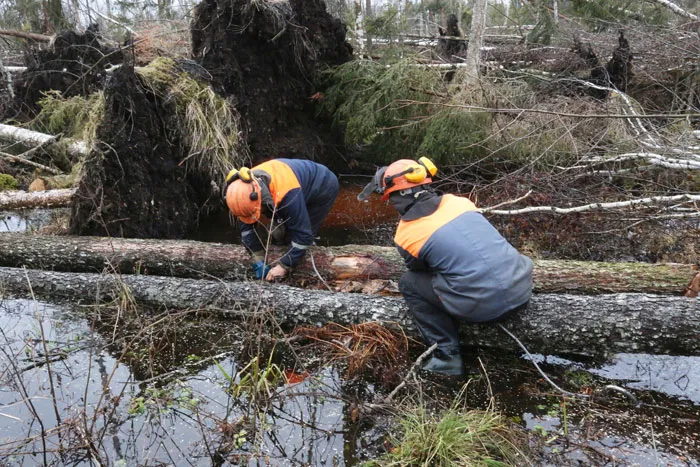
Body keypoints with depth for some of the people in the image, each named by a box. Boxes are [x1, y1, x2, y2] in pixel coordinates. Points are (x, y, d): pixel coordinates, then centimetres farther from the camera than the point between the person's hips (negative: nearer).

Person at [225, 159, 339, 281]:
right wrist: (258, 261, -16)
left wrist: (283, 266, -31)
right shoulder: (247, 188, -22)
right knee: (279, 235, 1)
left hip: (323, 187, -7)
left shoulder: (286, 194, -45)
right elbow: (246, 228, -12)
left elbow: (303, 234, -37)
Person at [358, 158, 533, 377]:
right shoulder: (457, 201, 9)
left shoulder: (406, 235, -2)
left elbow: (421, 270, 17)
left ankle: (447, 356, 10)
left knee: (408, 282, 14)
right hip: (521, 288, 6)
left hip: (482, 306, -5)